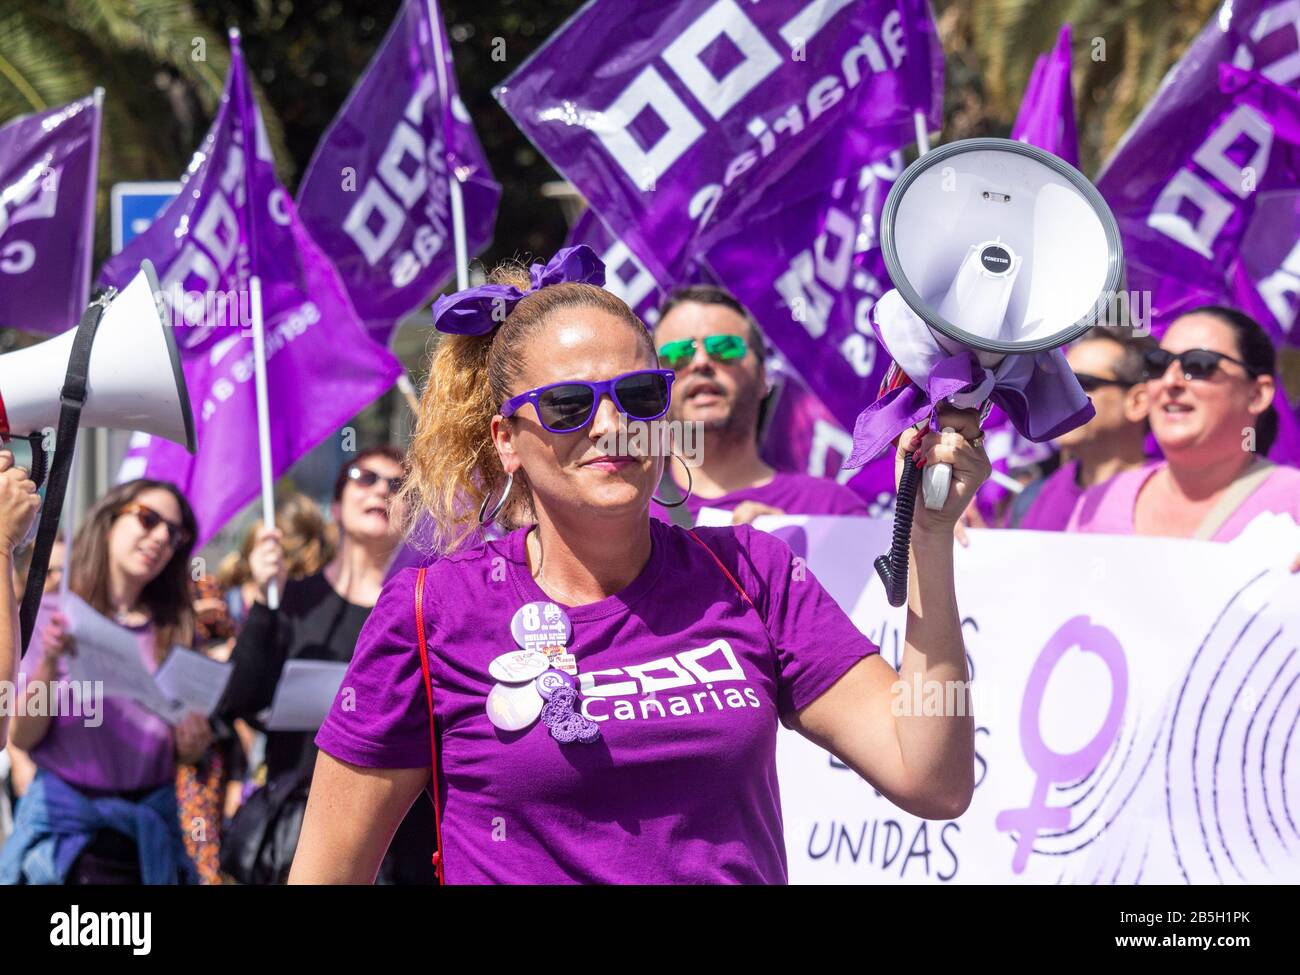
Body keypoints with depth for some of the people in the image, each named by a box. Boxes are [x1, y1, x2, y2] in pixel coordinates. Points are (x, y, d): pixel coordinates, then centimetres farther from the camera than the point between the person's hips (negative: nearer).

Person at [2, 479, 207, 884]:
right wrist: (48, 664, -21)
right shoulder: (52, 617, -1)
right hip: (64, 822, -3)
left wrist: (195, 741, -13)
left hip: (150, 833, 3)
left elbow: (187, 752, 10)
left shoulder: (174, 631, 7)